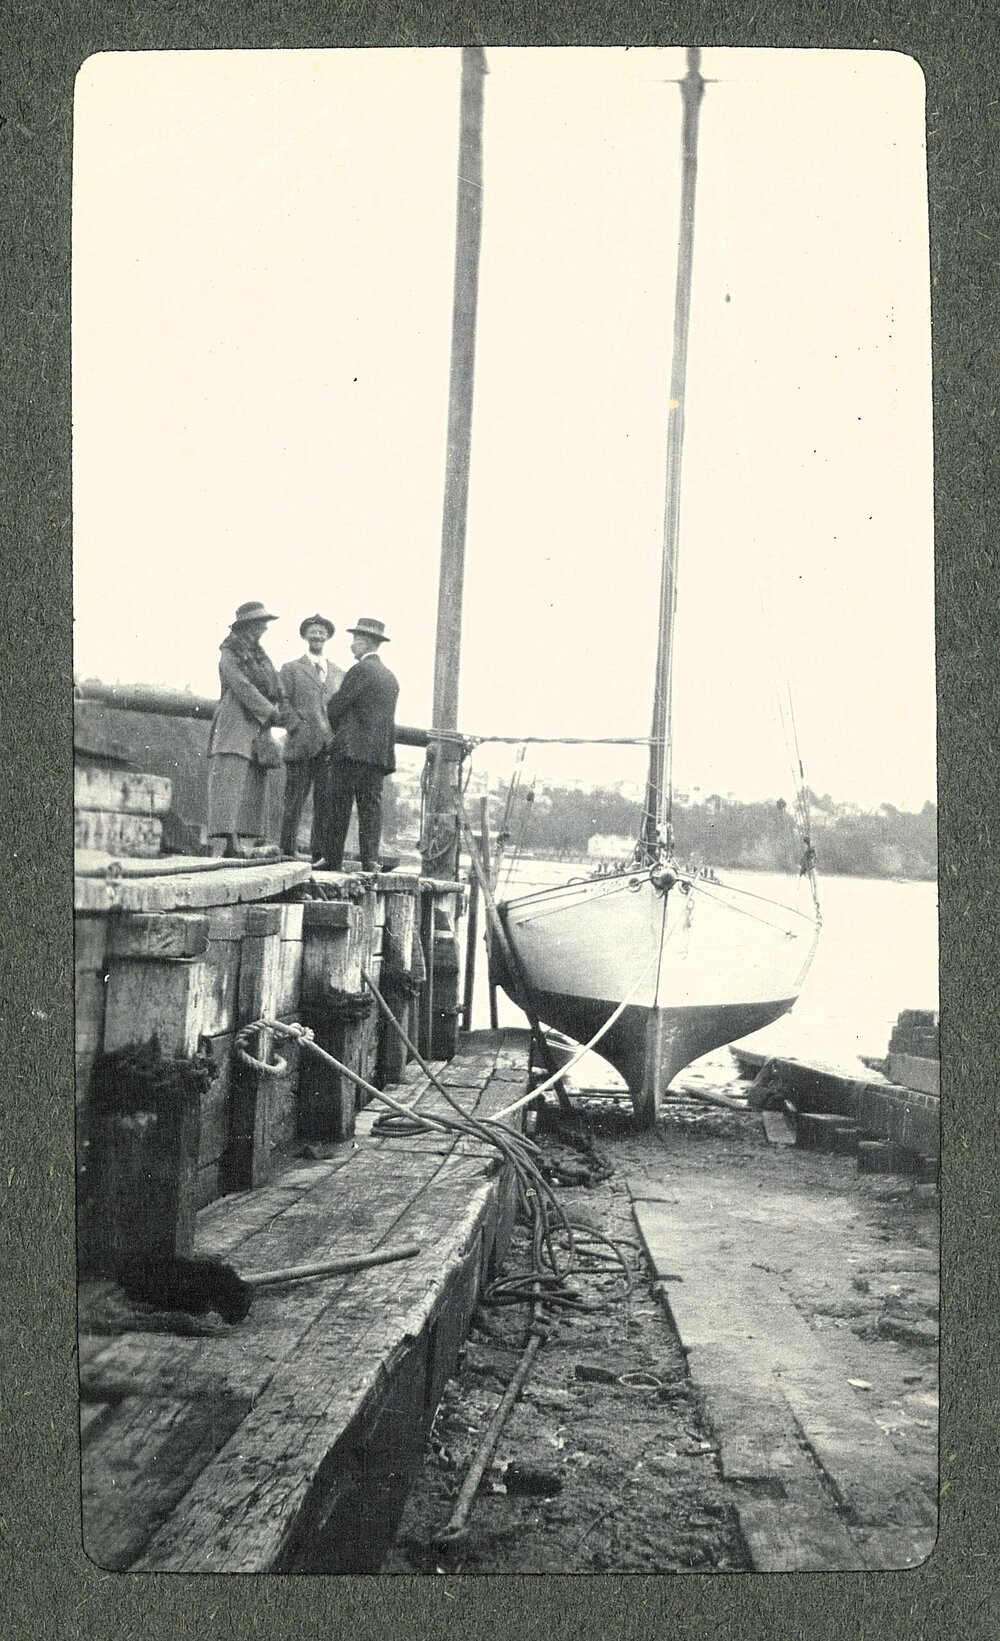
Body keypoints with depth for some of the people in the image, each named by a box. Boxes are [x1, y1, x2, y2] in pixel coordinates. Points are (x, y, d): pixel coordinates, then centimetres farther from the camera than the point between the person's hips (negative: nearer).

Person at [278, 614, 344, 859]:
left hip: (330, 747, 3)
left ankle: (320, 855, 3)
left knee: (326, 804, -1)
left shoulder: (339, 673, 21)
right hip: (301, 747, -3)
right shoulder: (291, 669, 11)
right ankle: (288, 854, -1)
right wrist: (299, 728, -10)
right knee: (294, 804, -4)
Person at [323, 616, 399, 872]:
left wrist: (337, 731, 12)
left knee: (338, 807, -4)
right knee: (371, 806, 5)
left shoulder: (361, 670, -8)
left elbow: (336, 707, -7)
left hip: (352, 748, -7)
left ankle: (333, 862, -4)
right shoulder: (390, 677, 17)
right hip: (380, 752, 8)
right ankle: (370, 862, -1)